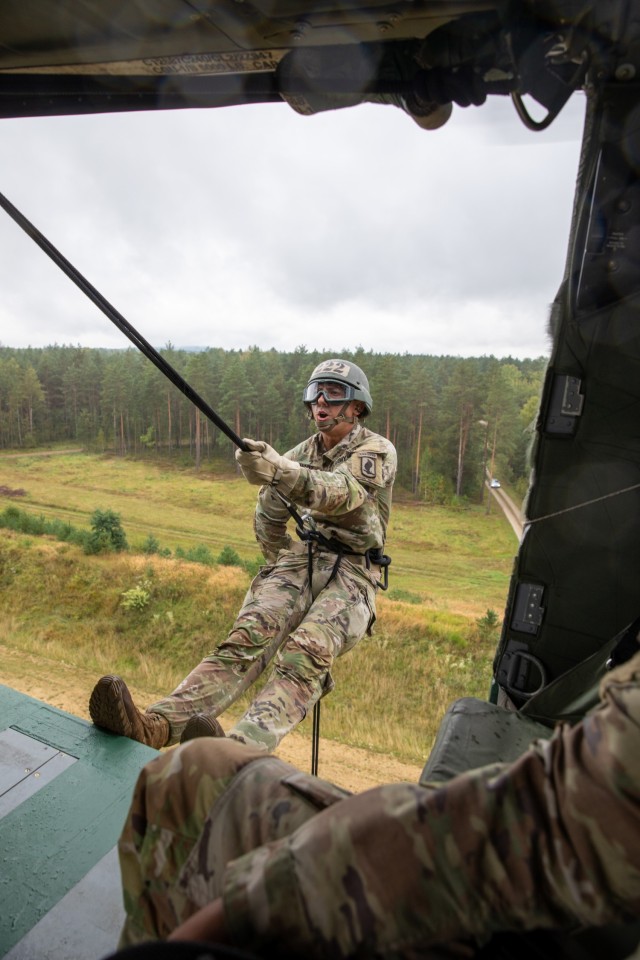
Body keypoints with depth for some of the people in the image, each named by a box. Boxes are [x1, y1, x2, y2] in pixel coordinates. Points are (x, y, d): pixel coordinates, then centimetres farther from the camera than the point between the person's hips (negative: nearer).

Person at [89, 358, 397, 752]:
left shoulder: (378, 451, -3)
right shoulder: (300, 455, 13)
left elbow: (342, 492, -26)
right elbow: (269, 519, 23)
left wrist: (279, 471, -42)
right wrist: (280, 565, 21)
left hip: (352, 575, -3)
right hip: (300, 561, 4)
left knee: (305, 653, -32)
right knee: (248, 637, -24)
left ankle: (241, 747, -53)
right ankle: (156, 724, -40)